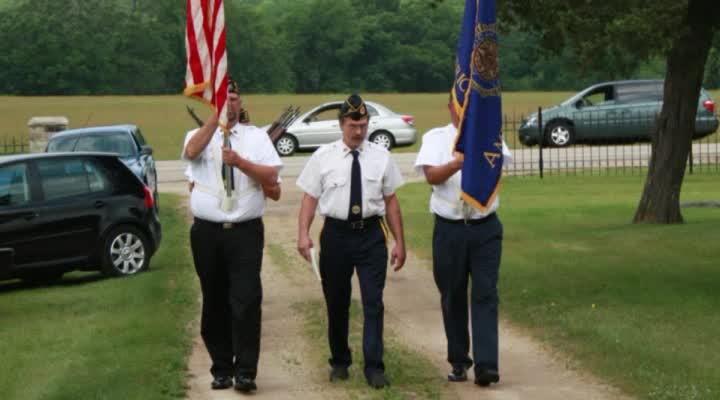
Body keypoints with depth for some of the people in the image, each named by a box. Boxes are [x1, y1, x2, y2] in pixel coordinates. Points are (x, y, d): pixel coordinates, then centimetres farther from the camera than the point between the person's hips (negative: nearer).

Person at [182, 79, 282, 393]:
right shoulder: (200, 136, 6)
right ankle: (221, 368, 20)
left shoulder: (256, 136, 7)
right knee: (215, 303, 9)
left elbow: (270, 176, -4)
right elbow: (192, 152, -20)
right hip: (207, 233, 1)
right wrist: (216, 116, -25)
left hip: (246, 232, -1)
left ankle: (245, 371, -5)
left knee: (246, 301, -9)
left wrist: (240, 162, -15)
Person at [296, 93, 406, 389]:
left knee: (373, 303, -5)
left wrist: (399, 242, 4)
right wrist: (303, 234, -14)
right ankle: (339, 362, 28)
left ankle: (374, 367, -1)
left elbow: (391, 201, 5)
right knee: (336, 303, 11)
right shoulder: (323, 157, 1)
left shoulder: (381, 157, 4)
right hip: (336, 234, 0)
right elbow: (310, 198, -1)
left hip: (371, 234, 0)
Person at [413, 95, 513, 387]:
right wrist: (460, 162, -31)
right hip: (449, 229, 0)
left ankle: (486, 365, -12)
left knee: (486, 295, -7)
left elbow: (501, 161, -18)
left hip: (485, 229, 0)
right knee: (453, 297, 9)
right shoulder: (436, 138, 3)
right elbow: (431, 175, -13)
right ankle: (459, 361, 21)